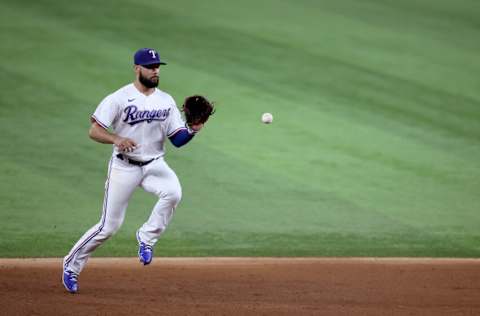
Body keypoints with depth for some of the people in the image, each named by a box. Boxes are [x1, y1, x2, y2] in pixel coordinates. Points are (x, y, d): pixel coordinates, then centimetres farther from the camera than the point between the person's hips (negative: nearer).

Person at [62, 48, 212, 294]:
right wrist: (117, 139, -31)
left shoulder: (166, 101, 5)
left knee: (173, 192, -30)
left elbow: (177, 139, 5)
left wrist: (192, 130, -16)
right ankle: (72, 265, 18)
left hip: (154, 164, 3)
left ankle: (147, 237, -10)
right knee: (109, 226, -3)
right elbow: (94, 131, -13)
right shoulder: (119, 98, -9)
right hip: (124, 167, -3)